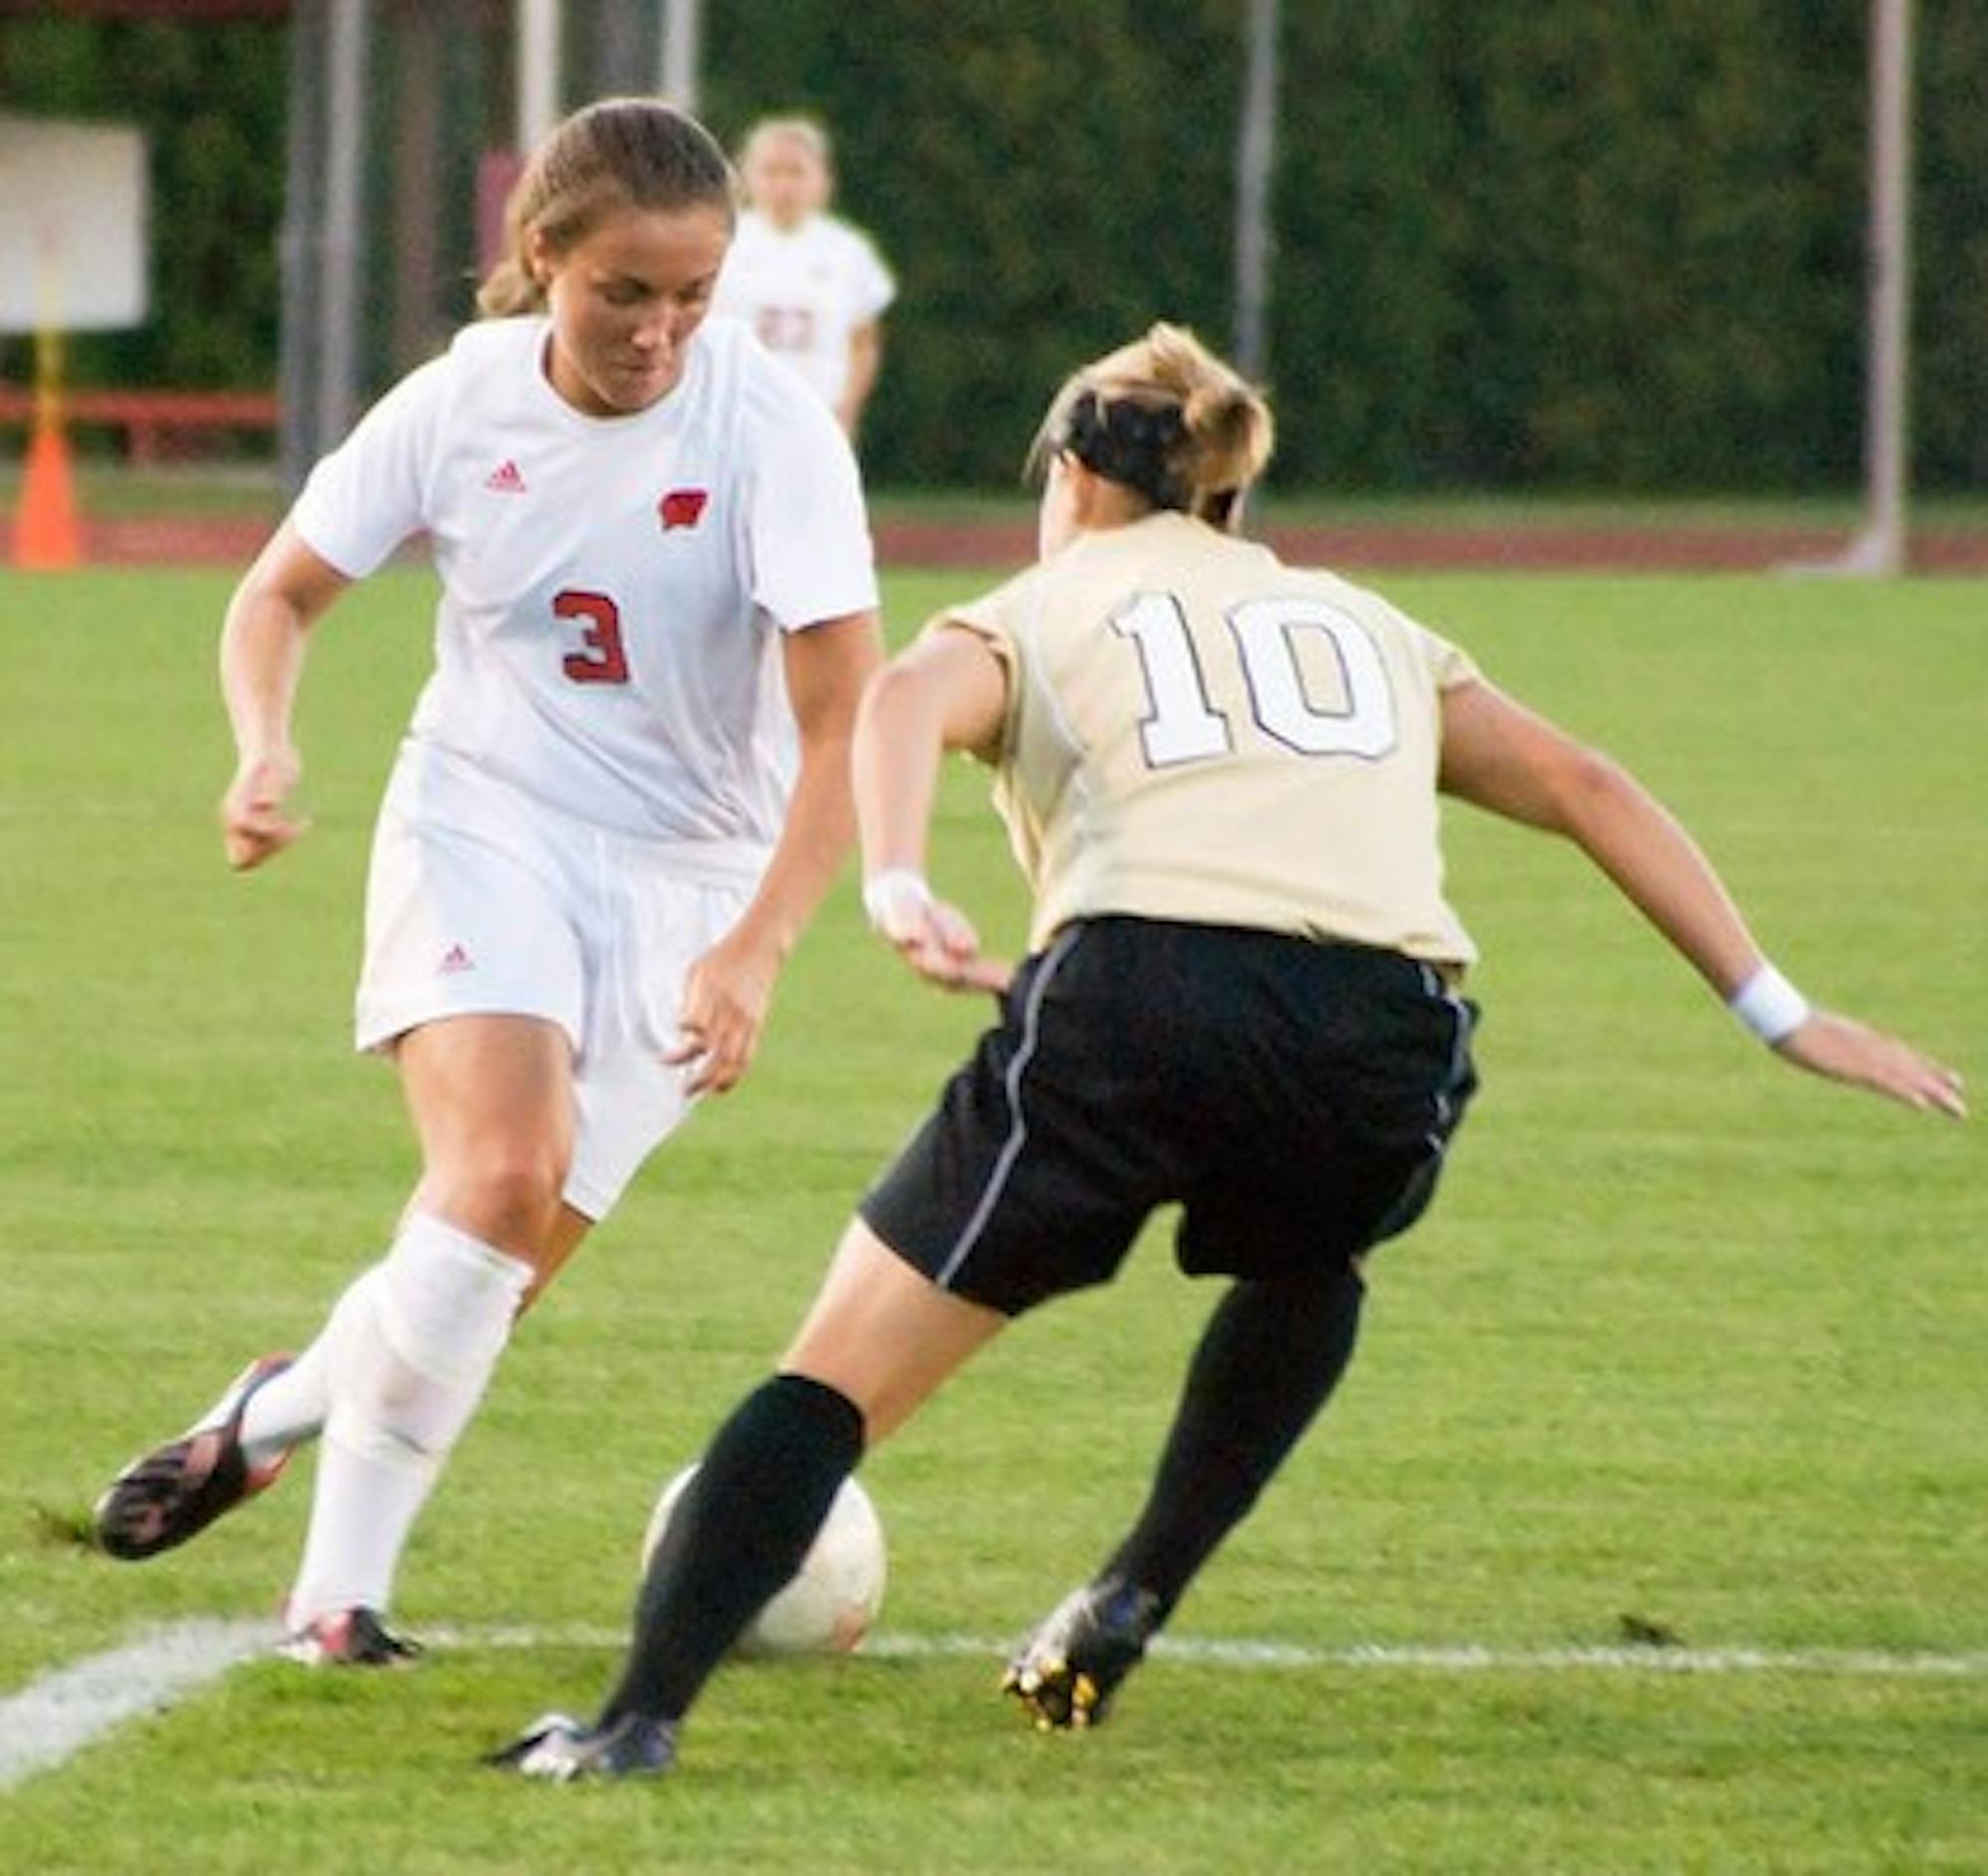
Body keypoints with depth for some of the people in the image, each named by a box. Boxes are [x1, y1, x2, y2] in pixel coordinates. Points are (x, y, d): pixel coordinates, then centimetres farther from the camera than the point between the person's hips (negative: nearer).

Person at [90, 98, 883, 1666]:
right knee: (504, 1174, -24)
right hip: (482, 824, 0)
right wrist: (267, 754, -13)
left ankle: (279, 1413, 24)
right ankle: (342, 1585, -12)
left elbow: (847, 716, -19)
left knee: (497, 1271, -5)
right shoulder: (462, 405, -8)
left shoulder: (771, 432, -16)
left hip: (684, 873, 0)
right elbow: (282, 594, 7)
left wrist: (758, 946, -31)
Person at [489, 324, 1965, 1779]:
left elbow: (909, 700, -1)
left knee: (839, 1378, 4)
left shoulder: (1033, 615, 23)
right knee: (1306, 1263, 39)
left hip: (1136, 995, -3)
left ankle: (641, 1716, -10)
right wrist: (1781, 1013, 25)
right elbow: (1585, 791, 27)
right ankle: (1139, 1596, 28)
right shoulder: (1370, 628, 33)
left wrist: (897, 889, -18)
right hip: (1389, 1040, 3)